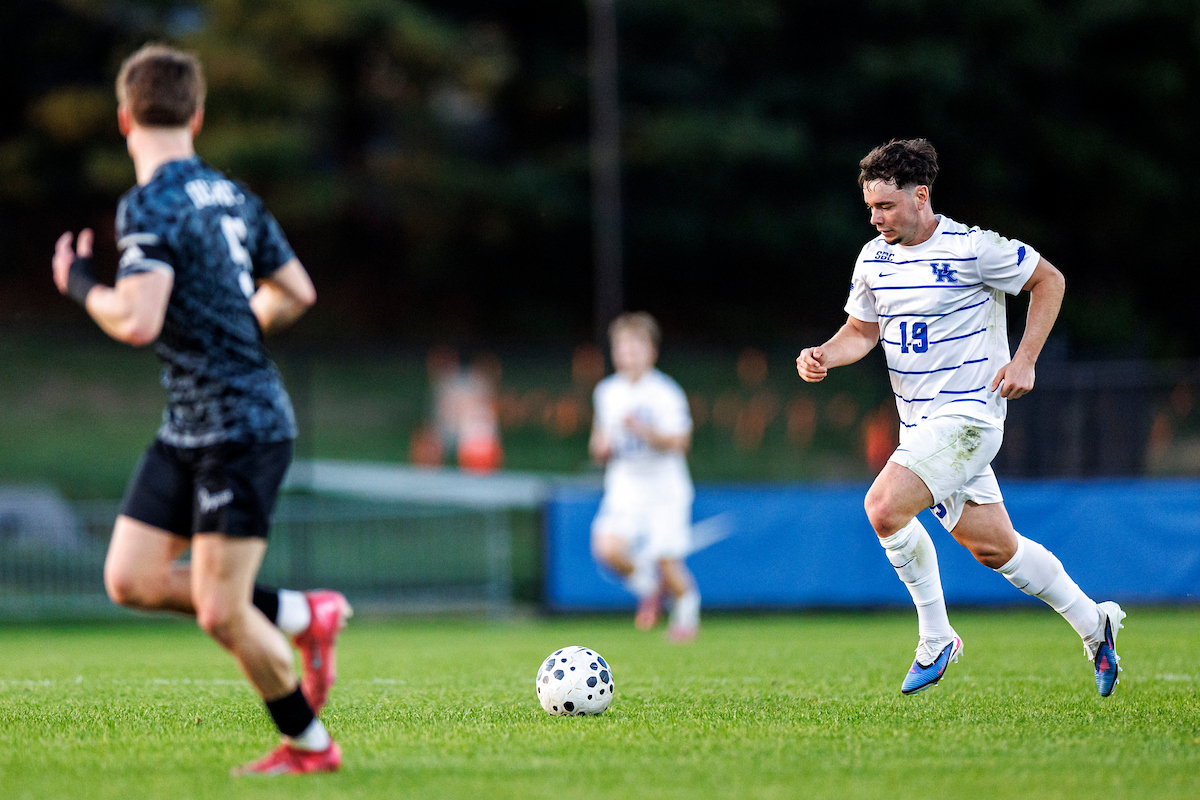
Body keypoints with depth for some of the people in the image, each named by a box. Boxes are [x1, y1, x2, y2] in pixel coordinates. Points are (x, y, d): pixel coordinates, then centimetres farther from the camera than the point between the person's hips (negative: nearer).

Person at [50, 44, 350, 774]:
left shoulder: (149, 207, -16)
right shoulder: (234, 197, 11)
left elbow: (137, 323, -25)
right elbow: (297, 294, 18)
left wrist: (81, 287, -6)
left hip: (242, 431, -9)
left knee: (220, 614, -4)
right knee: (131, 579, 7)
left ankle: (309, 744, 11)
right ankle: (303, 616, 16)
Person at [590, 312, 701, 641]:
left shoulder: (665, 393, -8)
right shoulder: (607, 392, 8)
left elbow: (678, 442, -12)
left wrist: (645, 432, -26)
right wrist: (601, 447, -2)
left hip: (664, 487, -4)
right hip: (624, 487, 4)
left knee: (666, 561, -11)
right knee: (608, 548, -19)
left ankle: (687, 611, 19)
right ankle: (648, 585, 11)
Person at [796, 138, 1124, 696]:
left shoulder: (972, 248, -13)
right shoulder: (873, 259, 5)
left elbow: (1048, 281, -2)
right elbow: (860, 331, 17)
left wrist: (1024, 360, -9)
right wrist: (822, 356, -5)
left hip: (968, 414, -7)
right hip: (918, 421, 7)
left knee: (885, 507, -24)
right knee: (993, 548, 12)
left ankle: (936, 640, -9)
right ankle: (1093, 624, 29)